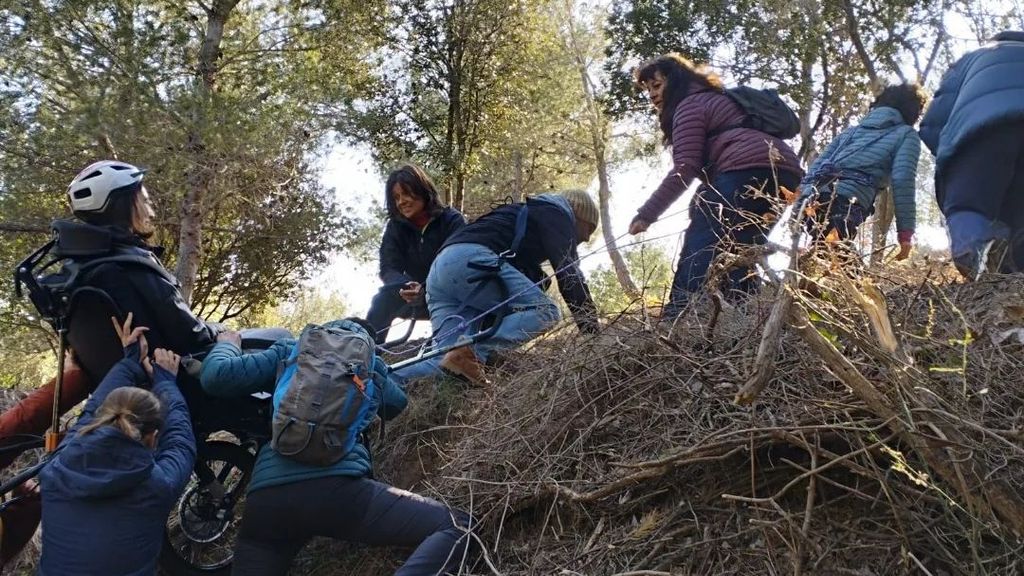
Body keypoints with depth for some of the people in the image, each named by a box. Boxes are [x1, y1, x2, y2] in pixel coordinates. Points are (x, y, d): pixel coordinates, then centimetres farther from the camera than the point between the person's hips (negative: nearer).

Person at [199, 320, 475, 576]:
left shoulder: (288, 351, 23)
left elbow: (214, 377, 13)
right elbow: (395, 401, 36)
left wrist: (227, 344, 34)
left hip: (265, 496, 3)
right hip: (337, 486, -3)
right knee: (457, 528, 1)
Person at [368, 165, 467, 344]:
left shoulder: (452, 220, -17)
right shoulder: (396, 226, -4)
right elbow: (388, 269, -12)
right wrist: (408, 288, -37)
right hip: (417, 299, 3)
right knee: (384, 299, -24)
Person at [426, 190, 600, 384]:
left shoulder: (532, 212, 39)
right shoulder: (557, 215, 13)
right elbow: (569, 273, -1)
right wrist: (591, 329, 0)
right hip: (471, 261, -9)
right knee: (545, 312, -12)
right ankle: (471, 352, -29)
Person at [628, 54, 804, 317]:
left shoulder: (689, 105, 8)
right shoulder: (715, 99, 37)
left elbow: (685, 169, -5)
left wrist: (646, 214, -3)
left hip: (749, 170, -10)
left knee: (700, 242, -18)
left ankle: (679, 319, -33)